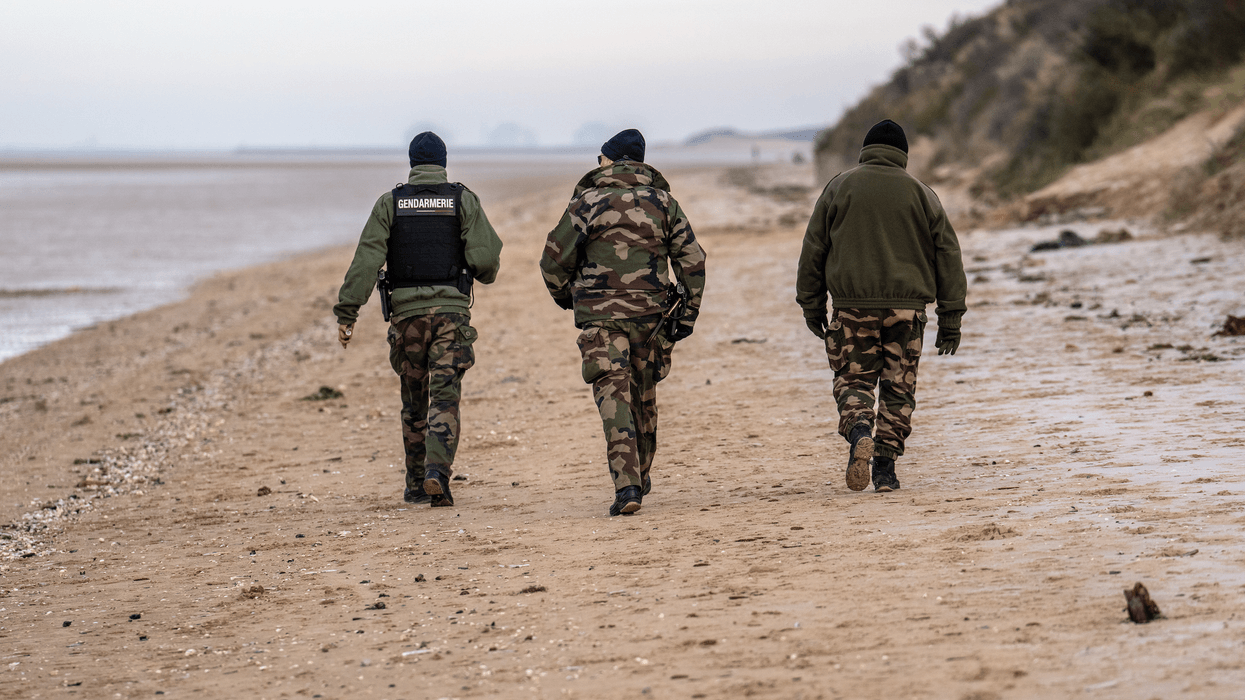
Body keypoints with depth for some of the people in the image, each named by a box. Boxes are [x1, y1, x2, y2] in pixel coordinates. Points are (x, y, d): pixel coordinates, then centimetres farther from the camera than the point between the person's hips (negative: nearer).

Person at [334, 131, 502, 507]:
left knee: (414, 402, 14)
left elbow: (367, 260, -5)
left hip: (406, 312, 1)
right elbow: (486, 256, -7)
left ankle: (417, 485, 19)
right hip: (451, 310, -1)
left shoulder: (390, 203, 4)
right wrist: (486, 273, 18)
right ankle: (437, 470, -26)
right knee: (444, 398, -5)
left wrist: (346, 313, -7)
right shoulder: (463, 200, 2)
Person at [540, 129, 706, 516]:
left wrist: (564, 295, 17)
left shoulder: (588, 201, -2)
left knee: (613, 395, -7)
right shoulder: (663, 202, 8)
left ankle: (626, 484, -21)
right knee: (643, 395, 19)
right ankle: (641, 475, 34)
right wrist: (688, 313, 9)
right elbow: (693, 260, 4)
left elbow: (555, 258, -2)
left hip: (599, 314, -3)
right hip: (650, 312, 4)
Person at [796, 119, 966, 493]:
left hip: (853, 307, -1)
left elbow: (813, 249, 7)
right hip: (907, 308, 1)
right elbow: (947, 255, 7)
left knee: (853, 380, 7)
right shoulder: (921, 193, 7)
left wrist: (812, 305, 16)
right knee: (898, 388, 9)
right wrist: (950, 319, 10)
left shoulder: (839, 187, 6)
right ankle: (885, 467, 4)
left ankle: (859, 431, -22)